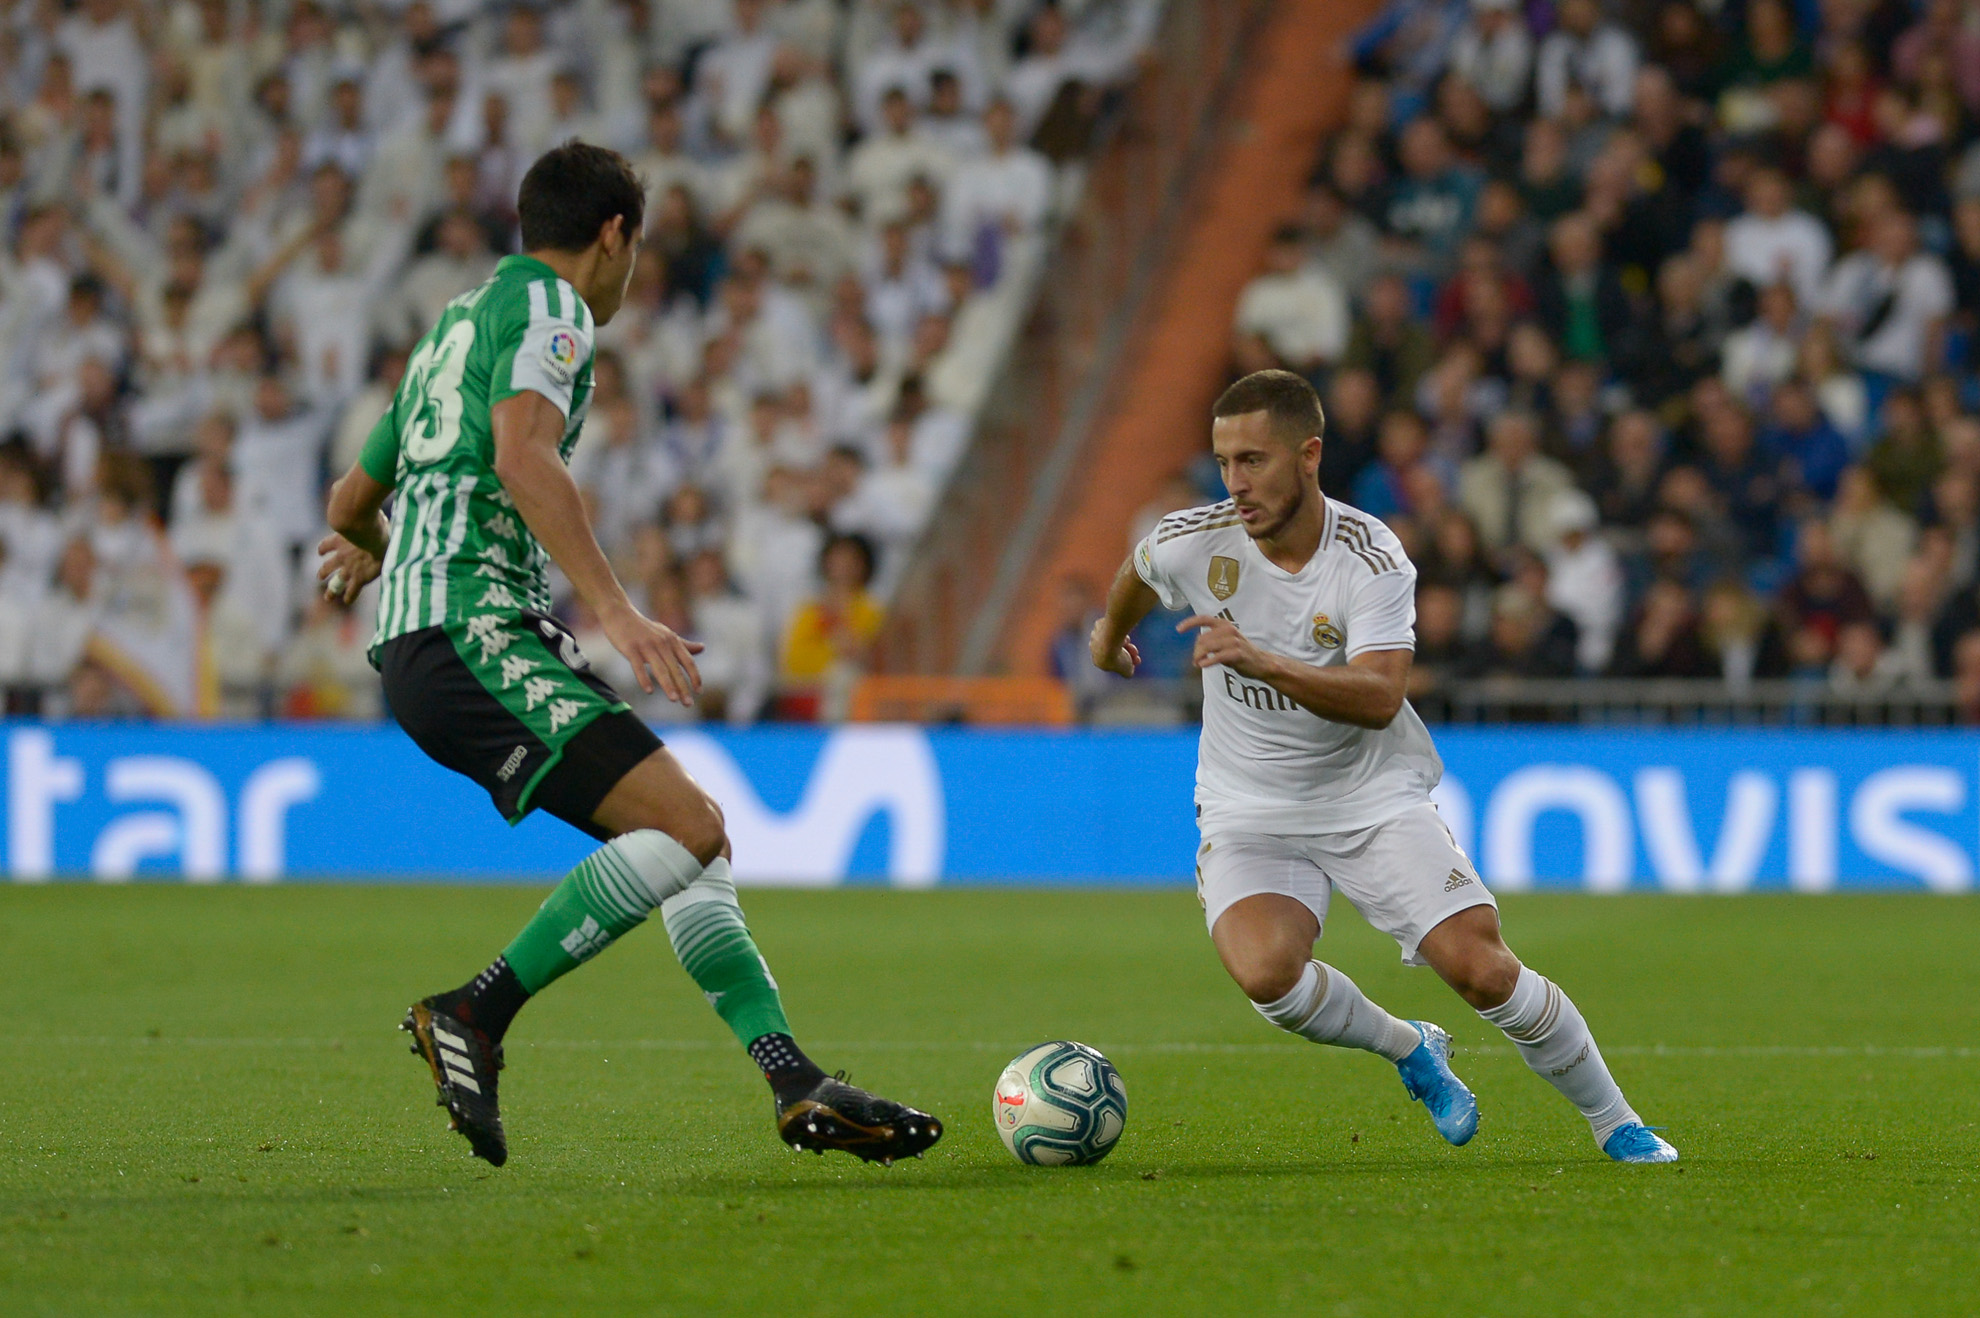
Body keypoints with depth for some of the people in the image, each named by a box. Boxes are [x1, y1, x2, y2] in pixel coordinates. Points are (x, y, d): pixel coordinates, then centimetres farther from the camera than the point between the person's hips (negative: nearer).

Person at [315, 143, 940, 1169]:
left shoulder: (456, 322, 27)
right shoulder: (545, 303, -2)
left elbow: (352, 502, 37)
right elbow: (522, 455, -22)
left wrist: (369, 555, 60)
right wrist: (615, 610, -28)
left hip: (420, 640, 10)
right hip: (471, 629, -10)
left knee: (687, 837, 7)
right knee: (685, 825, -20)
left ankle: (797, 1086, 1)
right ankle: (471, 1017, -17)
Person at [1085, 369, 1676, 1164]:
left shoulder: (1372, 557, -19)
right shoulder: (1192, 544, -11)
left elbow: (1379, 697, -32)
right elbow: (1135, 577, 15)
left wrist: (1262, 663, -46)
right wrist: (1110, 635, 35)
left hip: (1376, 801, -1)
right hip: (1249, 814, 1)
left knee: (1481, 969, -14)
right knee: (1265, 972, -28)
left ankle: (1616, 1124, 11)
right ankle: (1410, 1051, 3)